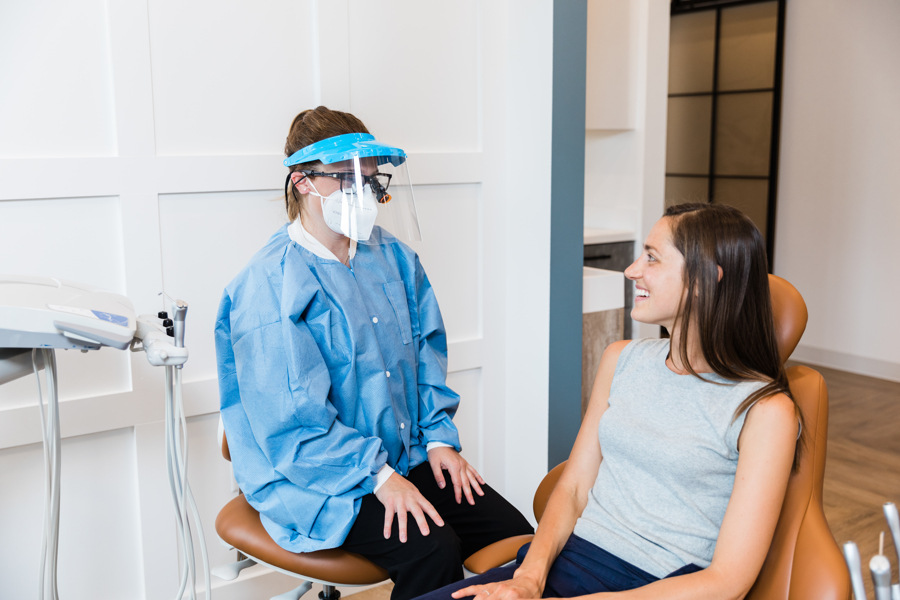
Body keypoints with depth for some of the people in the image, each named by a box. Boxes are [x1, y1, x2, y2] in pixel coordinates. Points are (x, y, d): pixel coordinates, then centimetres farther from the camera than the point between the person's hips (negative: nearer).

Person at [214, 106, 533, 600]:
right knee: (431, 549, -26)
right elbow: (290, 420, -18)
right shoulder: (269, 285, -15)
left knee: (512, 531, -9)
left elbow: (426, 351, 14)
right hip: (312, 476, -6)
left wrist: (438, 437, 2)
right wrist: (377, 476, -22)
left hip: (406, 455, 7)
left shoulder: (391, 257, 8)